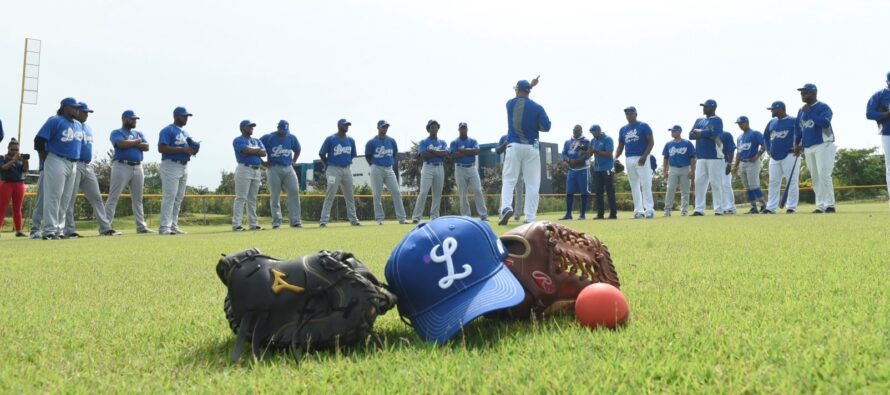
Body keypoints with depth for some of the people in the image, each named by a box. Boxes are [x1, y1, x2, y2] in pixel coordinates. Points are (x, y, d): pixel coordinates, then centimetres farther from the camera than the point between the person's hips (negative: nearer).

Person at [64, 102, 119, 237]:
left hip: (87, 166, 8)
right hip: (74, 165, -8)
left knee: (96, 197, 4)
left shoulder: (88, 128, 20)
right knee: (70, 199, -5)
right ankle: (69, 230, -2)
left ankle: (105, 228, 4)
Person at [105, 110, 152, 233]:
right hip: (122, 166, -6)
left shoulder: (139, 134, 21)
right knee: (113, 197, -7)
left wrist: (130, 143, -7)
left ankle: (141, 226, 12)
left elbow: (146, 147, 4)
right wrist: (137, 142, -3)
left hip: (138, 168, 6)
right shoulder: (117, 133, 4)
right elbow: (122, 144, -17)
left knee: (138, 199, 9)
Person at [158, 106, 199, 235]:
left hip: (184, 166, 9)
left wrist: (193, 149, 0)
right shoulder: (168, 130, -6)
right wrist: (182, 149, -21)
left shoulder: (185, 133, 20)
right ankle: (165, 227, -11)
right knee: (169, 197, -12)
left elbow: (189, 149, 24)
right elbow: (161, 148, -18)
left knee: (179, 198, 9)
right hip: (171, 166, -9)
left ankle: (173, 226, 14)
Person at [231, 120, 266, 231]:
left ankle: (253, 224, 10)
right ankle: (236, 224, -12)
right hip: (244, 169, -7)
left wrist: (252, 151, -7)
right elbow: (246, 151, -17)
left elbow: (264, 153, 5)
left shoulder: (257, 141, 21)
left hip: (257, 170, 7)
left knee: (253, 199, 8)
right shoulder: (238, 140, 0)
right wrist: (257, 150, -1)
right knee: (241, 198, -10)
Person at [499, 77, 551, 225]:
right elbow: (546, 127, -4)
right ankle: (530, 218, -1)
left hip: (514, 147, 1)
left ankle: (506, 207, -22)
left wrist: (530, 85, 39)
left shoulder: (510, 103, 6)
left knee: (508, 180, 3)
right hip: (531, 148, -1)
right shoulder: (537, 107, -1)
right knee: (532, 184, 3)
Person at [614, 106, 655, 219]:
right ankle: (638, 210, 10)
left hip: (642, 159, -5)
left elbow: (651, 142, -6)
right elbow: (620, 146, 16)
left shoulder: (643, 126, 0)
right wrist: (615, 158, -1)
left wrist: (644, 156, -17)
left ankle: (649, 209, -10)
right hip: (629, 159, 5)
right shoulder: (623, 129, 14)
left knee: (646, 184, -10)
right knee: (634, 186, 6)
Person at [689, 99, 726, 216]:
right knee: (699, 182, 3)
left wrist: (699, 132, -5)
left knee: (716, 183, -5)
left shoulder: (717, 120, -2)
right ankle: (699, 209, 5)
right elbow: (691, 135, 9)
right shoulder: (699, 120, 19)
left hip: (714, 156, -7)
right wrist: (705, 133, -7)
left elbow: (714, 133, -19)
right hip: (700, 157, 7)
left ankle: (718, 209, -1)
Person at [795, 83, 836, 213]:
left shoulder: (823, 107, -6)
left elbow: (825, 123, -23)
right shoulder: (801, 110, 16)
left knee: (824, 175, -14)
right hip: (808, 148, 7)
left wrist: (809, 113, -21)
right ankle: (820, 206, 11)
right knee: (815, 178, 7)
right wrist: (798, 144, 10)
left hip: (823, 145, -7)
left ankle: (829, 205, -12)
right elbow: (799, 128, 22)